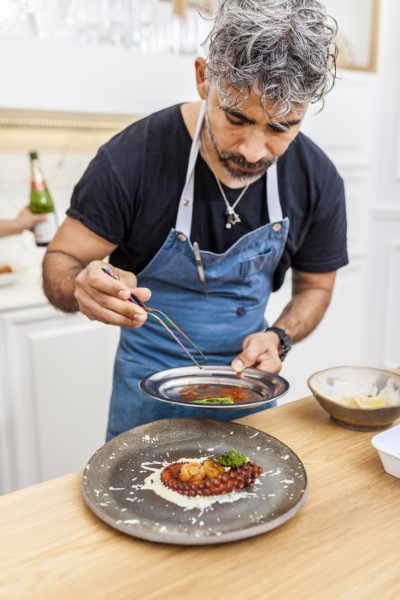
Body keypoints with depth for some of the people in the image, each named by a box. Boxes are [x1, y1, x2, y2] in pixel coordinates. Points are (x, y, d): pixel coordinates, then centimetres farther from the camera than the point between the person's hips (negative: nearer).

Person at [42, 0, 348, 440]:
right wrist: (85, 288, -37)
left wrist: (279, 338, -19)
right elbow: (60, 262, -14)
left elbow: (315, 285, 1)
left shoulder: (319, 181, -14)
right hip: (149, 387, -2)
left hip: (246, 380, 3)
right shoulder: (132, 157, -23)